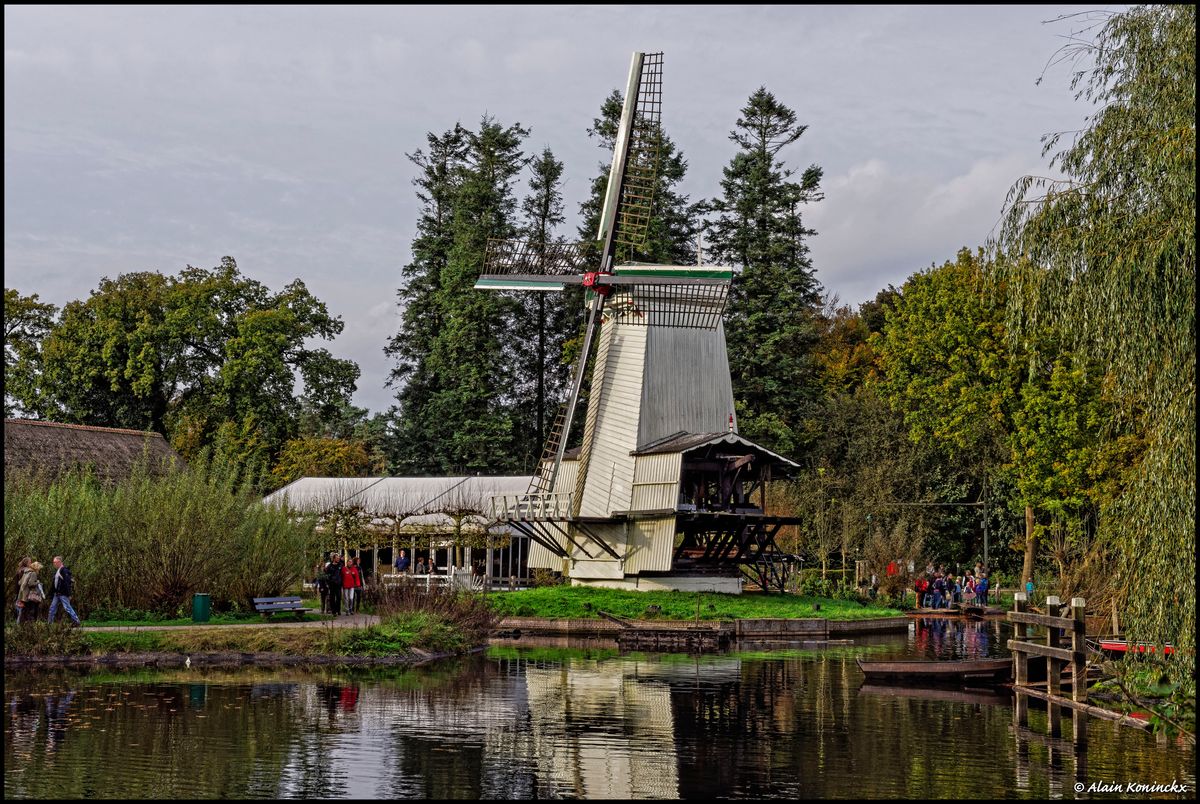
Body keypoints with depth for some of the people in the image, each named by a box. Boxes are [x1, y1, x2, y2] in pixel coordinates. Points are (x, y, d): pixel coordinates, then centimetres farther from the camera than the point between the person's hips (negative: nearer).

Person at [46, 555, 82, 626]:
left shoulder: (64, 570, -15)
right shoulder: (57, 570, 15)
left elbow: (67, 583, -20)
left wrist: (68, 594, -24)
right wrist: (52, 591, 22)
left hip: (63, 594, -10)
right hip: (57, 594, 10)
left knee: (67, 607, -9)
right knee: (52, 608, 11)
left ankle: (76, 621, -6)